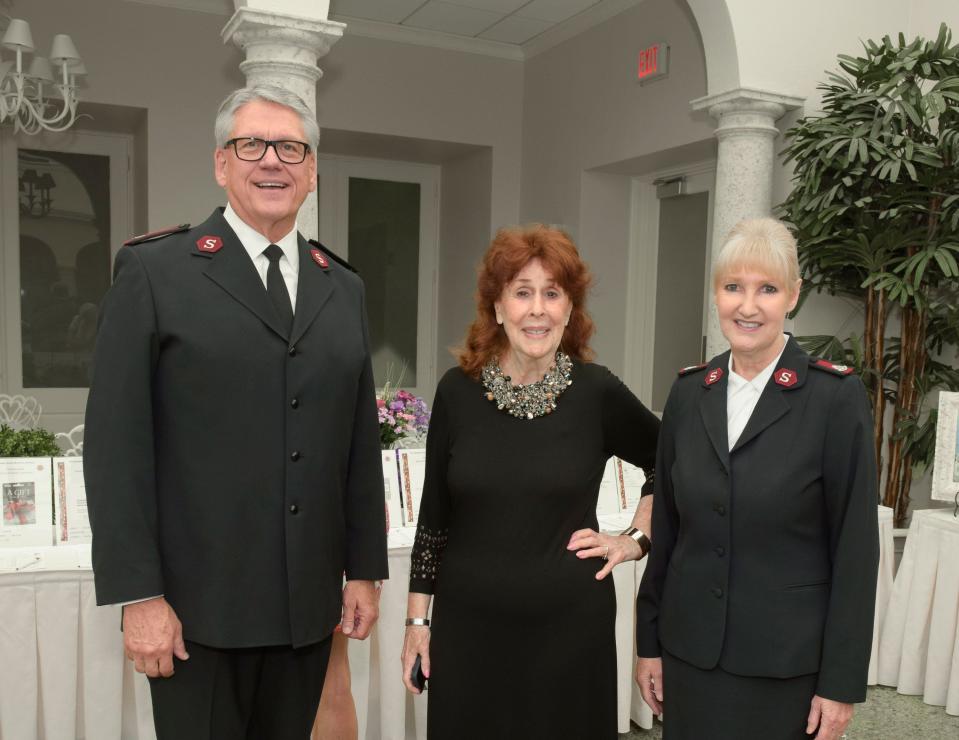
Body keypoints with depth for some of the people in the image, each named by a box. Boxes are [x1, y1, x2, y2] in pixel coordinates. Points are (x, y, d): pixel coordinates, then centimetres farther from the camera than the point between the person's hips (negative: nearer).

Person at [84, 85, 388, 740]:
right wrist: (139, 595, -11)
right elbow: (116, 444, -7)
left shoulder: (344, 289, 10)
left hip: (308, 606, 4)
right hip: (198, 608, -4)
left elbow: (361, 441, 11)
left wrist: (364, 569, 10)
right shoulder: (154, 272, -3)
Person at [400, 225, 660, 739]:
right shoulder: (457, 391, -4)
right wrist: (418, 618, 4)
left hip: (569, 622, -1)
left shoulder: (598, 391, -8)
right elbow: (434, 514, 3)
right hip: (468, 622, 1)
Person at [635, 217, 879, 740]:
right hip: (689, 651, 4)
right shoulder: (689, 390, 1)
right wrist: (649, 641, 7)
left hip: (785, 662, -3)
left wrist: (841, 682, -9)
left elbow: (855, 547, -10)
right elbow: (665, 526, 6)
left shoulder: (835, 396, -11)